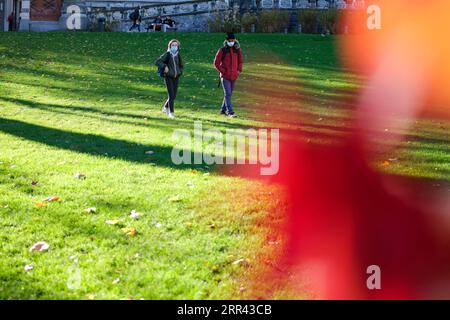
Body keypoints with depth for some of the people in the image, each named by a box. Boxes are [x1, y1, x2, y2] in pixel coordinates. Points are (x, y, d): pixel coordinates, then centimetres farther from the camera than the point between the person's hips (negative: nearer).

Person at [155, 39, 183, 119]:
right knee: (171, 95, -11)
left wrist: (180, 72, 4)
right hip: (168, 77, -5)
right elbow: (157, 62, -13)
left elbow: (181, 65, 21)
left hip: (176, 77, 5)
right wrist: (164, 67, -24)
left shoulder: (178, 55, 6)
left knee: (174, 95, 9)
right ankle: (171, 112, -3)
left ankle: (165, 107, 33)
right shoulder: (167, 54, -9)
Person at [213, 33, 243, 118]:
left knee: (229, 94, 11)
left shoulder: (237, 50, 6)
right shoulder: (222, 50, -5)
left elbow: (240, 61, 19)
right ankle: (230, 112, -16)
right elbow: (216, 63, -3)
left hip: (234, 76, 5)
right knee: (227, 93, -11)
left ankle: (223, 110, 25)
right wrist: (223, 71, -10)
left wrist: (239, 70, 6)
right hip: (225, 76, -5)